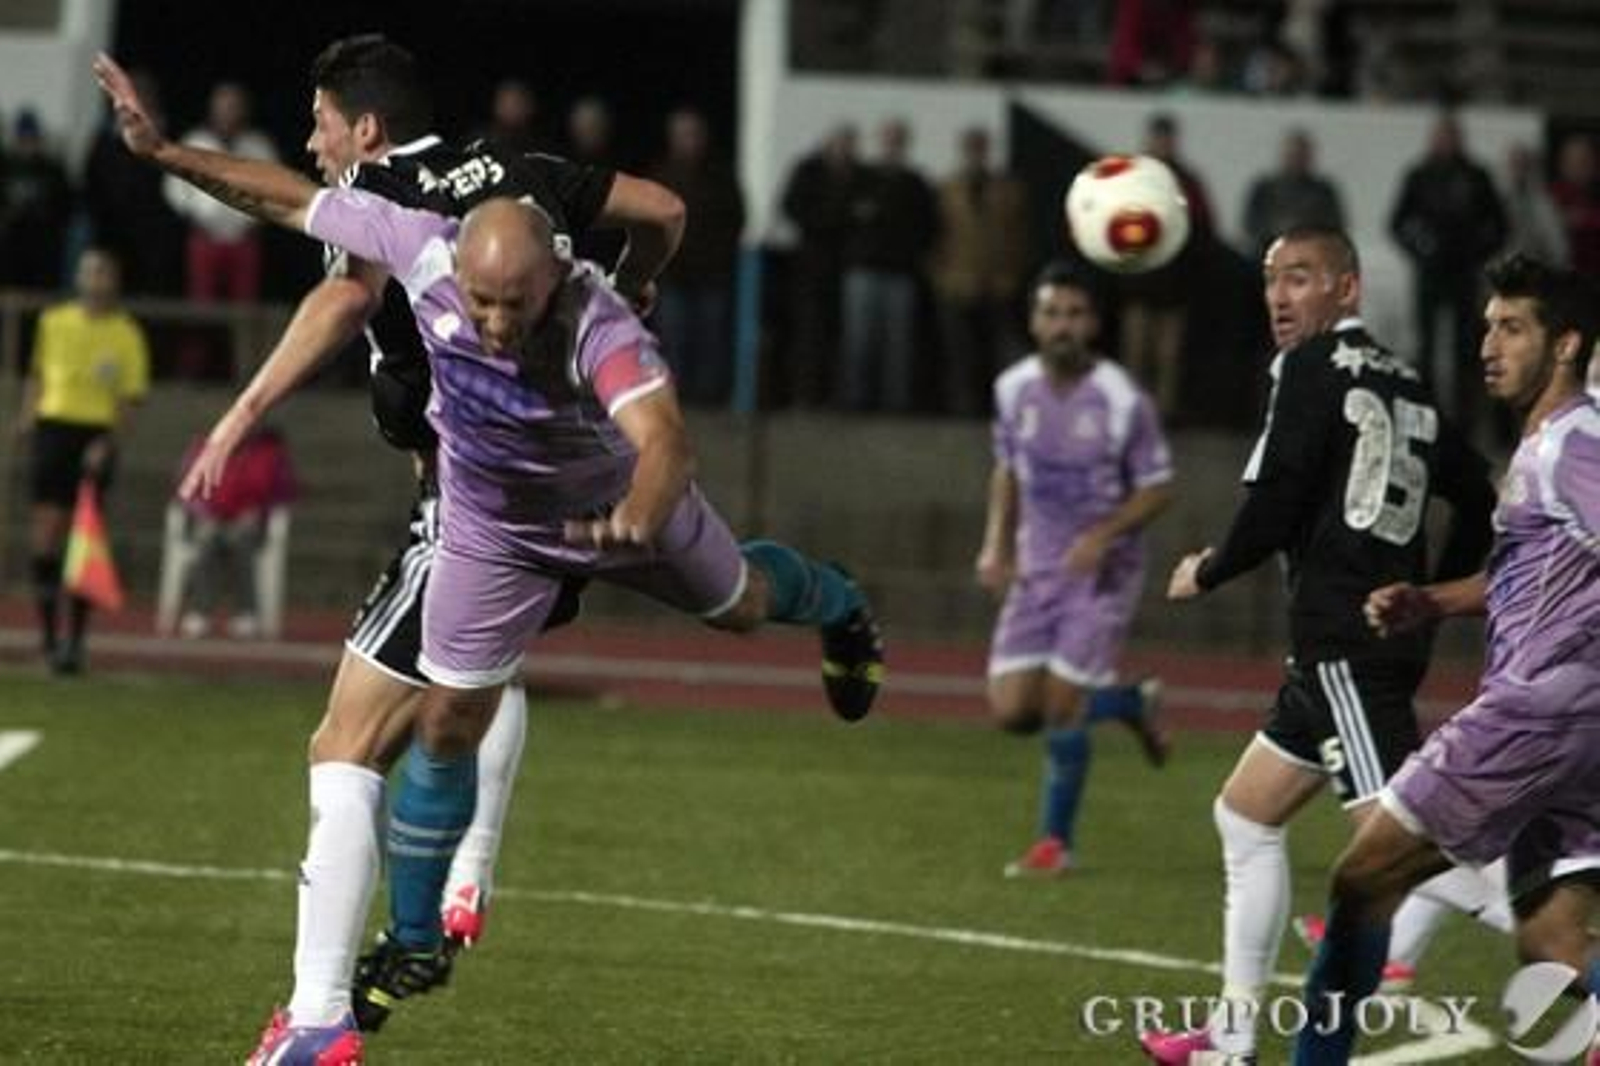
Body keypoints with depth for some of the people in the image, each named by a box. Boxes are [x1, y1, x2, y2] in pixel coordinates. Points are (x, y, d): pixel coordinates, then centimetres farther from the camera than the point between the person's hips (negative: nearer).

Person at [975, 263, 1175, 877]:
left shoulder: (1121, 401, -15)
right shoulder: (1014, 390, -1)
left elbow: (1158, 490, -8)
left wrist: (1103, 535, -23)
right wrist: (997, 545, 3)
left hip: (1102, 571, -5)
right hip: (1037, 568, 5)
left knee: (1060, 707, -9)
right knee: (1012, 711, -2)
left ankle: (1056, 842, 10)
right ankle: (1131, 706, 26)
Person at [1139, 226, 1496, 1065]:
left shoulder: (1313, 367, -8)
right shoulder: (1402, 382, 15)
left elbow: (1275, 504, -14)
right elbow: (1477, 499, 16)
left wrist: (1205, 573, 4)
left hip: (1343, 643, -10)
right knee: (1244, 813, 20)